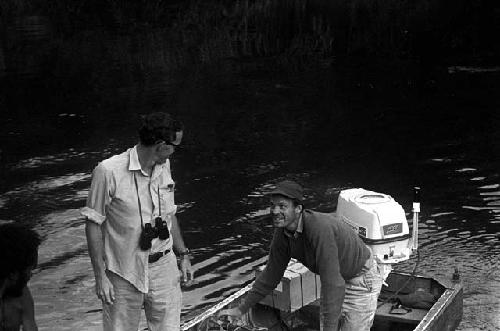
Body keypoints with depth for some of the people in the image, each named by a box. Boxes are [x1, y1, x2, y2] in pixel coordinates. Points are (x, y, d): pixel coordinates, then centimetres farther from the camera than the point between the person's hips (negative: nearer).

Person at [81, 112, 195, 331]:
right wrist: (100, 277, -12)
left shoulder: (164, 166, 3)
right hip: (124, 275, -5)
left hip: (164, 268, 5)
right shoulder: (108, 171, -17)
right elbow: (93, 225, -12)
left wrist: (183, 254, 15)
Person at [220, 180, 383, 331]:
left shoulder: (320, 228, -38)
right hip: (335, 279, 7)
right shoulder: (282, 232, -12)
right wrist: (241, 309, 4)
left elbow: (333, 283, -39)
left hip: (362, 281, -7)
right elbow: (271, 274, 1)